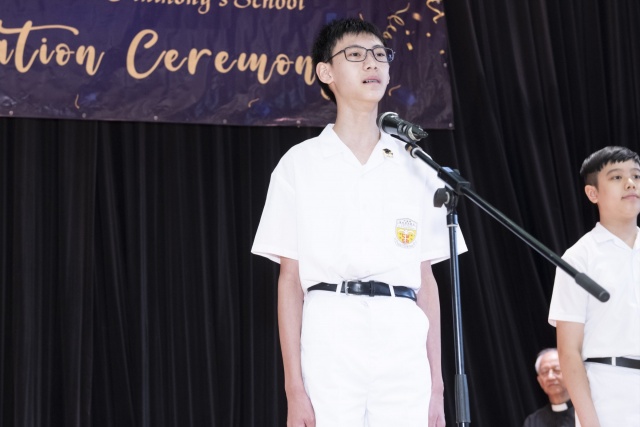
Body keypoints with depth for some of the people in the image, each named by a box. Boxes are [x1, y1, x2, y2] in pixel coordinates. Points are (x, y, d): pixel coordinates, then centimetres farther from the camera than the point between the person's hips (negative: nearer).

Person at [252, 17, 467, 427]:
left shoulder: (417, 171, 15)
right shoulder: (300, 165, 7)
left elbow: (426, 280, 14)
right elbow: (290, 279, 3)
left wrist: (436, 384, 9)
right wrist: (294, 386, -5)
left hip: (404, 341, 3)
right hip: (330, 336, -3)